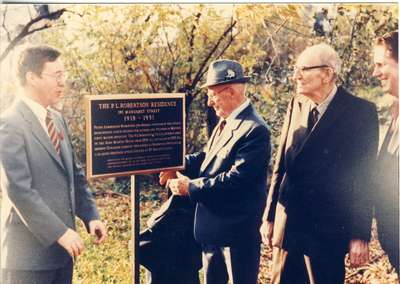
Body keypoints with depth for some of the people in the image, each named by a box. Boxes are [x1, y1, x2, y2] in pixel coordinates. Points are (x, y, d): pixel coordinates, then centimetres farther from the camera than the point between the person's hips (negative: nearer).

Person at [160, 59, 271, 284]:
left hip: (239, 231, -9)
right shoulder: (225, 123, 9)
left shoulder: (255, 129, -23)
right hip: (214, 226, 9)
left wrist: (191, 187, -21)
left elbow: (237, 179, -28)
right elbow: (208, 157, 13)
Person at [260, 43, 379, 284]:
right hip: (286, 225, 5)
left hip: (326, 229, -5)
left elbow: (364, 179, -8)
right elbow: (281, 165, 8)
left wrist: (360, 235, -9)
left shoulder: (360, 112, -8)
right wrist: (269, 217, 9)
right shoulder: (296, 104, 6)